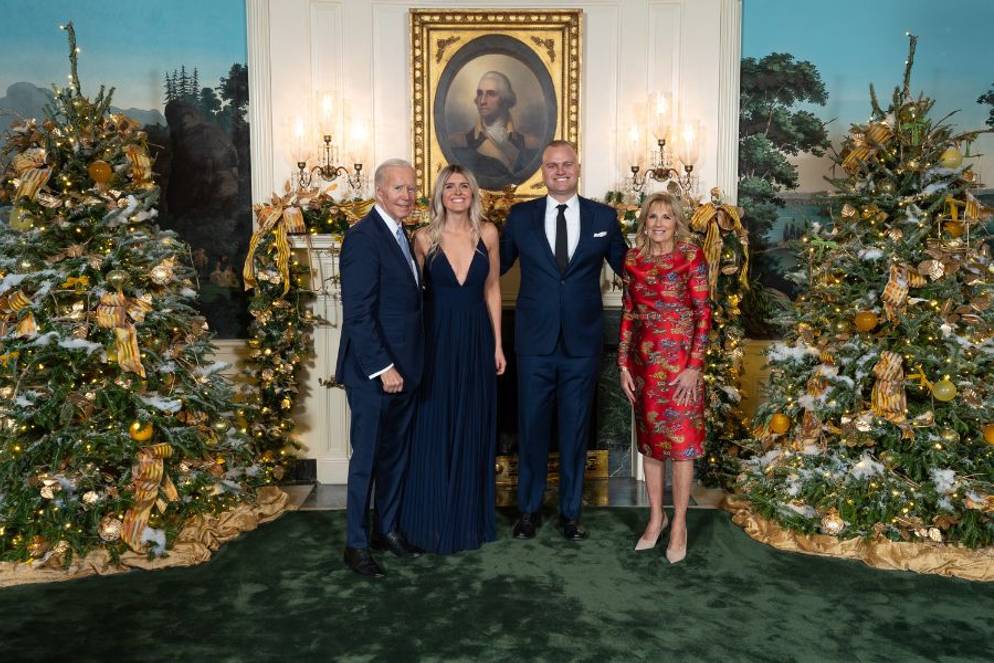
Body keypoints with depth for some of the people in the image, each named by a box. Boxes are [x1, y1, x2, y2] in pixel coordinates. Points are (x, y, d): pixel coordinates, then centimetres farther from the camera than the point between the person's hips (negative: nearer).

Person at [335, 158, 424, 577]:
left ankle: (387, 528, 32)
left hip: (404, 369, 8)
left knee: (396, 454, 17)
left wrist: (405, 366, 9)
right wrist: (382, 368, -21)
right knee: (367, 459, 4)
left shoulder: (401, 235, 13)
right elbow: (357, 313, -20)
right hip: (373, 372, -8)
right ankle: (356, 544, 19)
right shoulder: (363, 237, -15)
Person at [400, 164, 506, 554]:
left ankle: (472, 518, 27)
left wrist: (497, 344, 5)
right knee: (434, 432, 4)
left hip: (477, 339, 2)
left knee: (474, 430, 11)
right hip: (437, 340, -2)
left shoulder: (487, 233, 2)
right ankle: (434, 521, 20)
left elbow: (492, 288, 7)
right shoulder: (424, 238, -3)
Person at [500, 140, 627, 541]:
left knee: (575, 428, 10)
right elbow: (497, 267, 10)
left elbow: (626, 266, 12)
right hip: (535, 342, 0)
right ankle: (529, 510, 26)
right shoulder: (520, 216, 3)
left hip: (582, 342, 0)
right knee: (532, 427, 9)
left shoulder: (604, 217, 3)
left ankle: (570, 512, 27)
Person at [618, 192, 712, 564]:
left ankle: (679, 524, 17)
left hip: (680, 359, -4)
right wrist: (624, 365, 4)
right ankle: (656, 516, 27)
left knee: (681, 441, 3)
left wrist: (695, 366, -12)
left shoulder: (691, 256, -5)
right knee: (649, 438, 12)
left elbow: (703, 314, -7)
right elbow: (628, 315, 8)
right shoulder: (633, 260, 5)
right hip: (644, 359, 4)